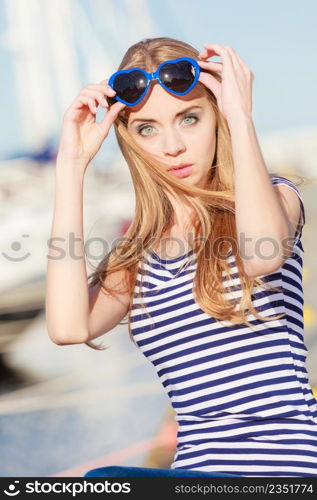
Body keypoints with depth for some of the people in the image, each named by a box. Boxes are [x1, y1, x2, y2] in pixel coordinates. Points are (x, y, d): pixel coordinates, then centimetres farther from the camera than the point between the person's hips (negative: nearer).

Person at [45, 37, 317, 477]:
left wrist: (241, 115, -14)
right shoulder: (138, 250, 12)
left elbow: (262, 254, -25)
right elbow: (69, 327, -10)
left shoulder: (275, 195, 2)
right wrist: (72, 163, -3)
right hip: (197, 466, 5)